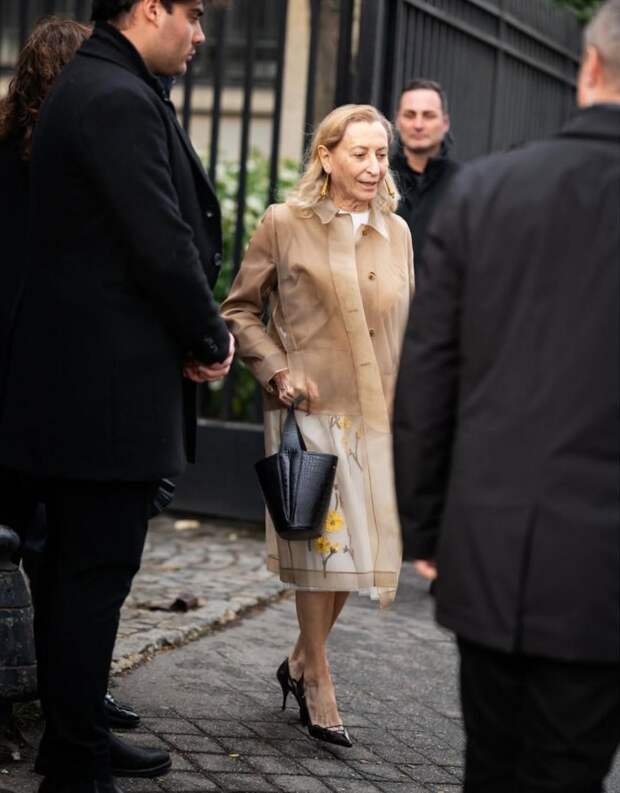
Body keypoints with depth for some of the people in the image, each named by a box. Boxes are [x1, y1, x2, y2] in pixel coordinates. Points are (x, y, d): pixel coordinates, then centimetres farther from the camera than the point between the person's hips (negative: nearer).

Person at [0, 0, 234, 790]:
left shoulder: (85, 89, 16)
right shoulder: (121, 102, -17)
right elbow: (164, 247, -21)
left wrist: (196, 334, 9)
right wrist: (212, 341, -6)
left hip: (74, 384, 11)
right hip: (112, 388, -11)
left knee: (73, 572, 16)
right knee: (93, 577, -3)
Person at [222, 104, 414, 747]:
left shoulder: (397, 232, 11)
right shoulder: (285, 224, -2)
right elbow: (238, 309, 3)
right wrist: (278, 370, -9)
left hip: (378, 416, 4)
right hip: (313, 410, -4)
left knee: (359, 548, 7)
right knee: (321, 546, 0)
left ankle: (300, 661, 29)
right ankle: (317, 682, 16)